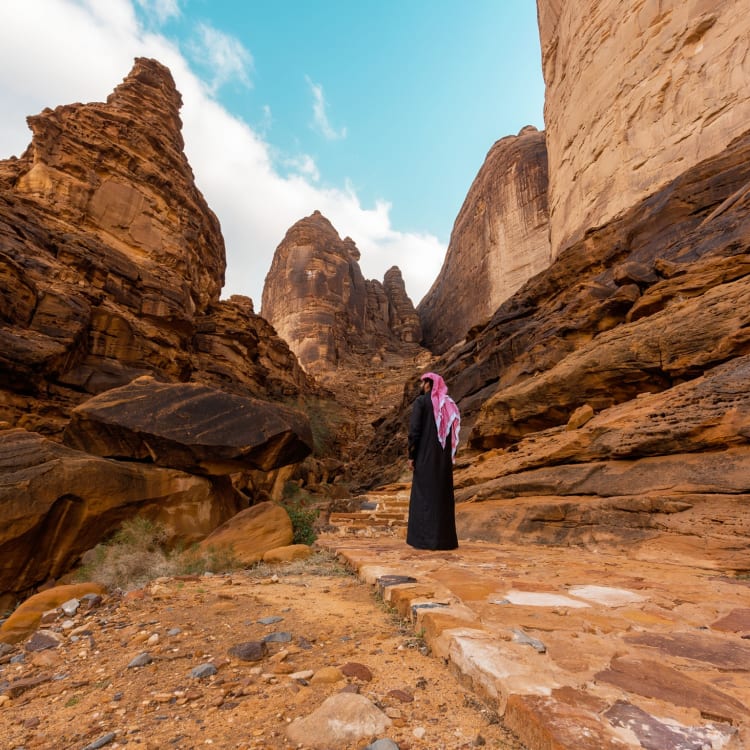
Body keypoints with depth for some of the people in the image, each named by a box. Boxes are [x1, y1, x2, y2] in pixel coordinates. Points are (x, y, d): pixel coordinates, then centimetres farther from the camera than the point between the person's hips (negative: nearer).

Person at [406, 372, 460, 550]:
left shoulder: (420, 401, -6)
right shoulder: (448, 404, 13)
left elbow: (414, 429, -13)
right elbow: (454, 431, 11)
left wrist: (411, 456, -9)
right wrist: (450, 456, 16)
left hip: (426, 455, -6)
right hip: (444, 456, 6)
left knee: (424, 495, 0)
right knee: (443, 495, 9)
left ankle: (425, 539, 0)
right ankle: (446, 539, 11)